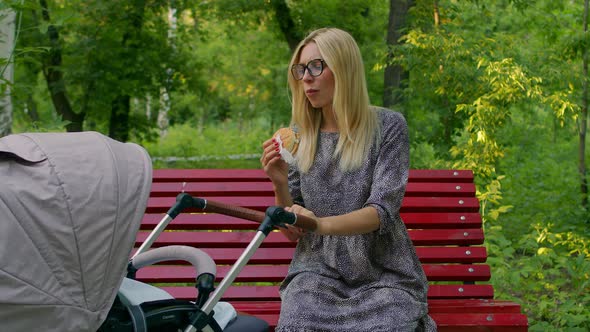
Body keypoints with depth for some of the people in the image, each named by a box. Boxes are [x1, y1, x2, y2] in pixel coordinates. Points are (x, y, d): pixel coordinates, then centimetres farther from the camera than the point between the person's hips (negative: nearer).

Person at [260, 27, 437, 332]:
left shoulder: (388, 127, -3)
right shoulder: (300, 136, 7)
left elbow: (382, 210, -12)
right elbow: (292, 232, 8)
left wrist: (323, 224, -29)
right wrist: (280, 183, -11)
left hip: (382, 273, -2)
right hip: (318, 269, 2)